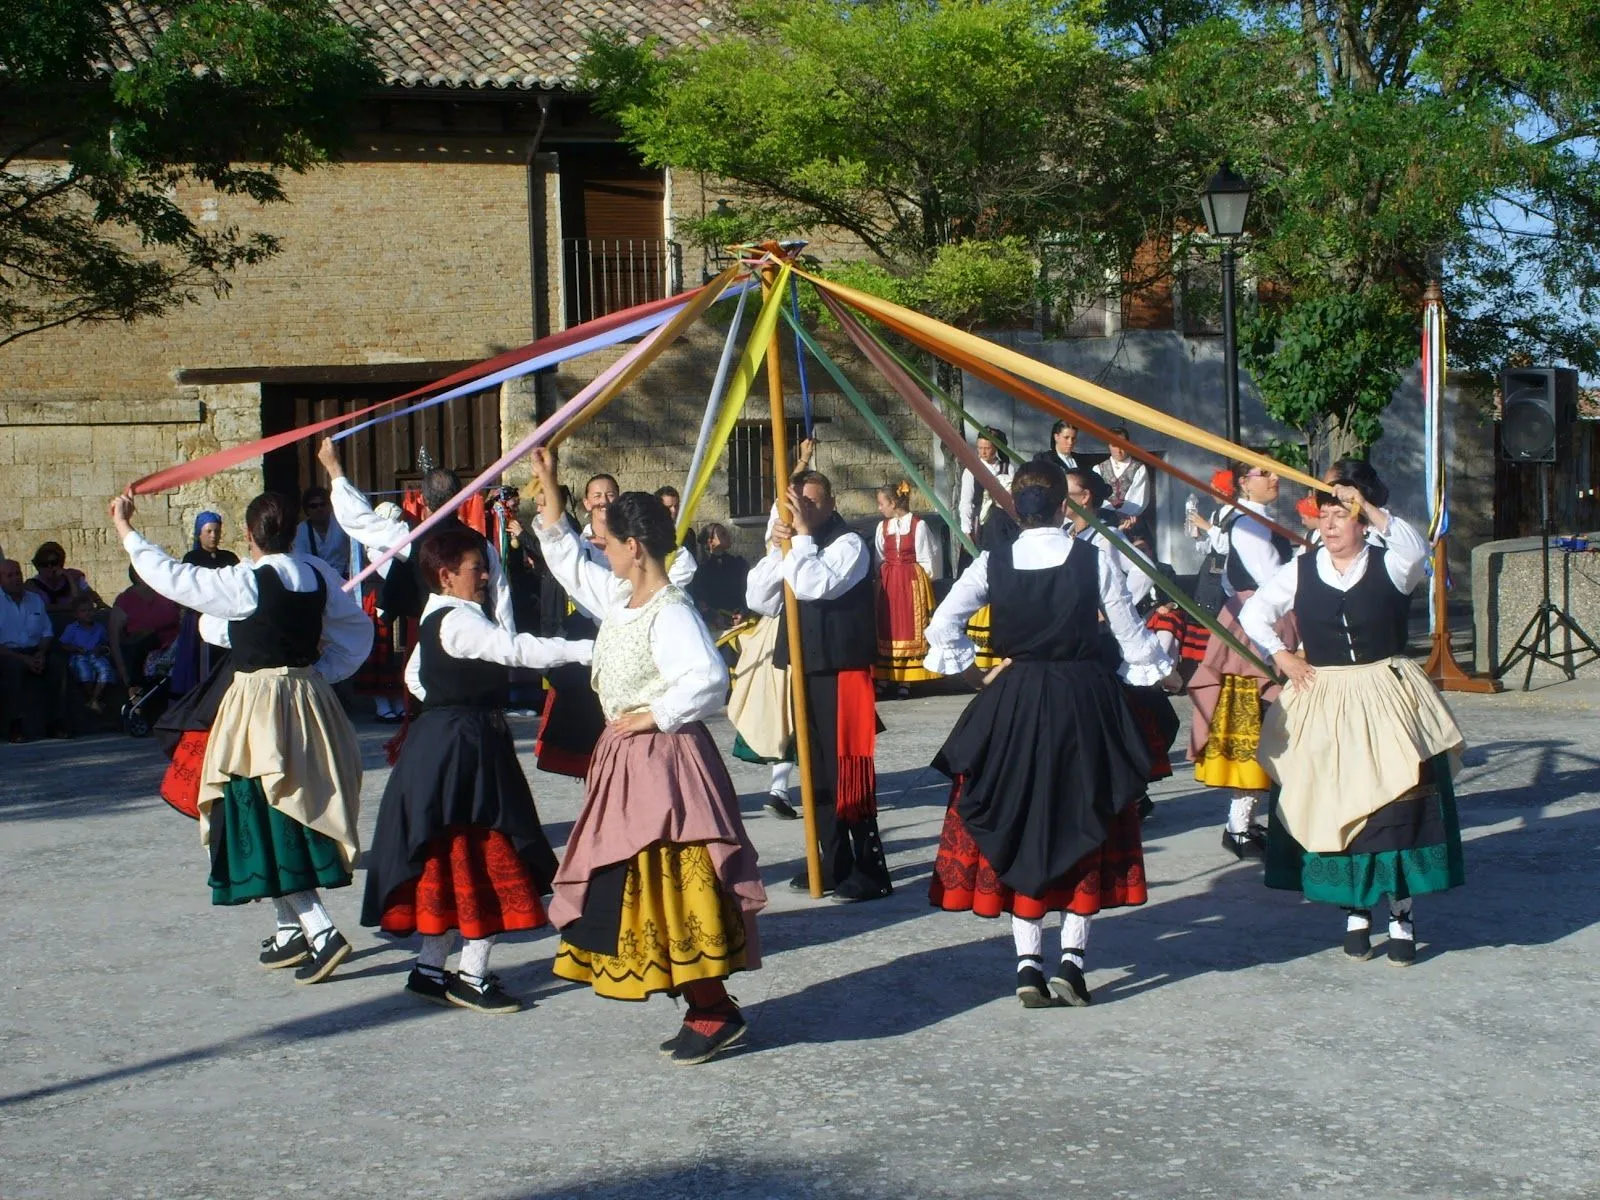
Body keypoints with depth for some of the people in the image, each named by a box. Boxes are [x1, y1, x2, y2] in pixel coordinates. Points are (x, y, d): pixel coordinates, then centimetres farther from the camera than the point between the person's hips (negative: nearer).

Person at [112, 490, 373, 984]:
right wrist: (323, 672, 10)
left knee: (270, 825, -4)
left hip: (259, 707, -7)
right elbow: (357, 628, 12)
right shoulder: (318, 574, 2)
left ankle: (322, 932, -14)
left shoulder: (245, 582, -16)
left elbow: (170, 577, -10)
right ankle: (292, 932, 24)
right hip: (309, 698, 7)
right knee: (297, 820, 15)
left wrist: (126, 530, 3)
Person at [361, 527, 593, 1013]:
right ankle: (472, 978, 2)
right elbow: (516, 649, -30)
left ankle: (430, 968, 21)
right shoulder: (459, 621, -17)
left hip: (440, 743, 10)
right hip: (465, 748, -10)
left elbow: (414, 678, 26)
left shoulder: (436, 620, 15)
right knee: (481, 861, -4)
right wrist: (582, 650, -33)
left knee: (450, 862, 14)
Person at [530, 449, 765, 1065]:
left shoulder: (671, 612, -19)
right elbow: (567, 559, 21)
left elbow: (708, 679, -32)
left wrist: (652, 715, -21)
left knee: (672, 887, -6)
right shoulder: (617, 598, 8)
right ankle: (707, 1010, 20)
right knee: (641, 891, 12)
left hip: (663, 762, -10)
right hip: (624, 762, 10)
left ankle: (714, 1012, 4)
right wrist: (547, 487, 18)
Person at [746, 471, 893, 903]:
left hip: (842, 672, -8)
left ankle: (870, 871, -2)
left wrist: (803, 535, -20)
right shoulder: (795, 545, 15)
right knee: (818, 771, 13)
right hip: (805, 671, 8)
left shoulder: (848, 544, -10)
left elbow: (816, 585, -27)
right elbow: (758, 600, 7)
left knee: (848, 771, -8)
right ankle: (834, 863, 23)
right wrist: (777, 549, -5)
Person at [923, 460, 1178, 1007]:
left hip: (1012, 704, 1)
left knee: (1018, 824, 10)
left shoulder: (992, 564, -4)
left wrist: (980, 677, 4)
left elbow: (940, 630, -9)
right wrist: (1164, 676, 17)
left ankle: (1028, 965, 6)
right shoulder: (1094, 560, -7)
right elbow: (1131, 634, -1)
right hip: (1084, 702, -1)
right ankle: (1071, 962, 7)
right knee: (1083, 825, 11)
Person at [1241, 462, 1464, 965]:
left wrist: (1369, 507, -28)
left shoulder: (1390, 566, -2)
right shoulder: (1300, 570, 5)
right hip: (1322, 706, 2)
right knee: (1330, 808, 3)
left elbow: (1416, 549, -25)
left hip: (1386, 701, -2)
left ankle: (1402, 912, 6)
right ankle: (1354, 910, 16)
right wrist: (1282, 655, 0)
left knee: (1398, 805, -5)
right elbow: (1254, 612, 10)